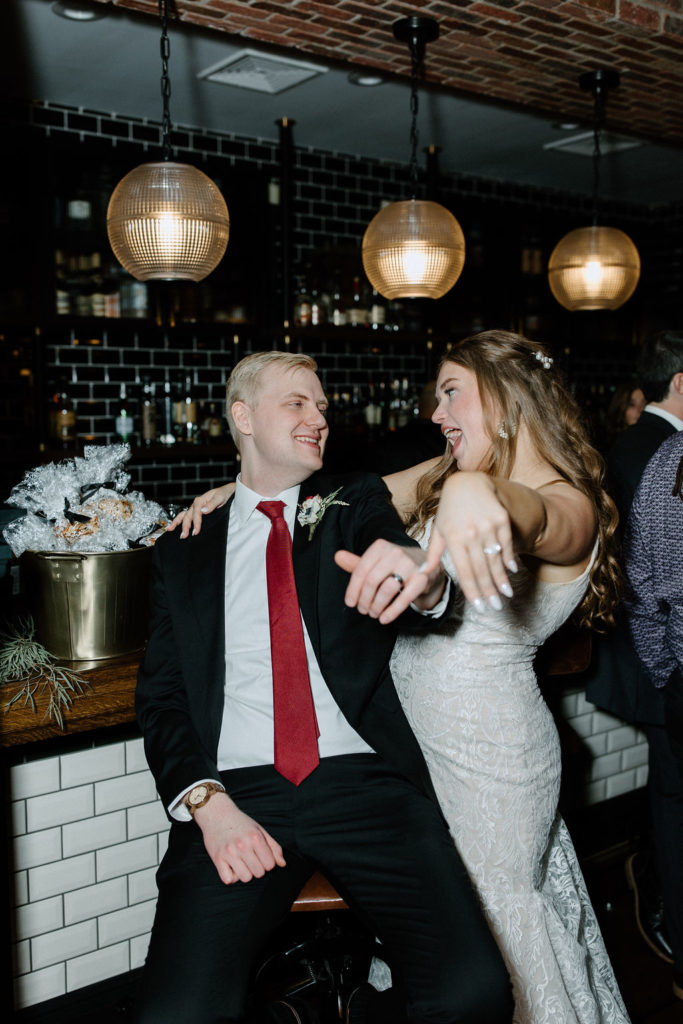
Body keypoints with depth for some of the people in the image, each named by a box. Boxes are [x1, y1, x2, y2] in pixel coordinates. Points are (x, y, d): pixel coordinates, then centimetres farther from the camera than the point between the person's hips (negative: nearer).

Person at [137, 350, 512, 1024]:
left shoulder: (356, 505, 15)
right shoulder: (184, 552, 15)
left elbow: (390, 550, -8)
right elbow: (161, 698, 9)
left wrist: (423, 575, -33)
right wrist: (207, 802, -9)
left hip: (367, 785, 0)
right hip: (239, 790, 0)